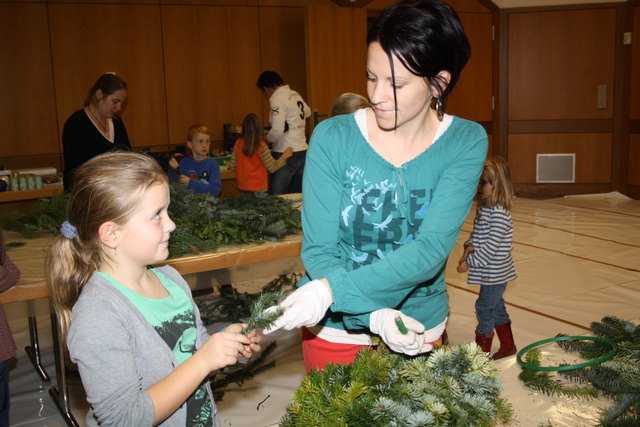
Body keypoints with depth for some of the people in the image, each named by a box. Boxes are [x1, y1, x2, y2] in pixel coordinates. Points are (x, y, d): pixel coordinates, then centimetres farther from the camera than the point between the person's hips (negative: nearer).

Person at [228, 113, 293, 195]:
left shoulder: (238, 143, -3)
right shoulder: (261, 146, -15)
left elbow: (232, 166, 3)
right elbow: (273, 168, -9)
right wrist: (284, 157, 4)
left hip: (242, 188, 5)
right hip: (258, 189, -5)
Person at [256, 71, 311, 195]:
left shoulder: (277, 99, -13)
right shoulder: (295, 95, 10)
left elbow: (277, 131, -19)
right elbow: (307, 112, 30)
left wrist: (266, 139, -1)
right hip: (303, 151, 8)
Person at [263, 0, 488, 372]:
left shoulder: (466, 143, -14)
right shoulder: (332, 138, -15)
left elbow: (431, 250, -24)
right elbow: (319, 250, -15)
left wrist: (332, 289, -35)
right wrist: (374, 314, -31)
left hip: (419, 329, 1)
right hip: (336, 331, -1)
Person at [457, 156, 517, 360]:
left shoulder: (499, 213, -23)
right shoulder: (483, 208, 6)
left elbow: (491, 246, -25)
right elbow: (476, 234, 12)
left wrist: (469, 262, -20)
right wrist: (469, 247, -8)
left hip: (495, 272, -9)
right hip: (492, 272, 9)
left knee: (484, 307, 0)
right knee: (496, 306, 20)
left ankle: (482, 351, 13)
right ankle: (508, 345, 36)